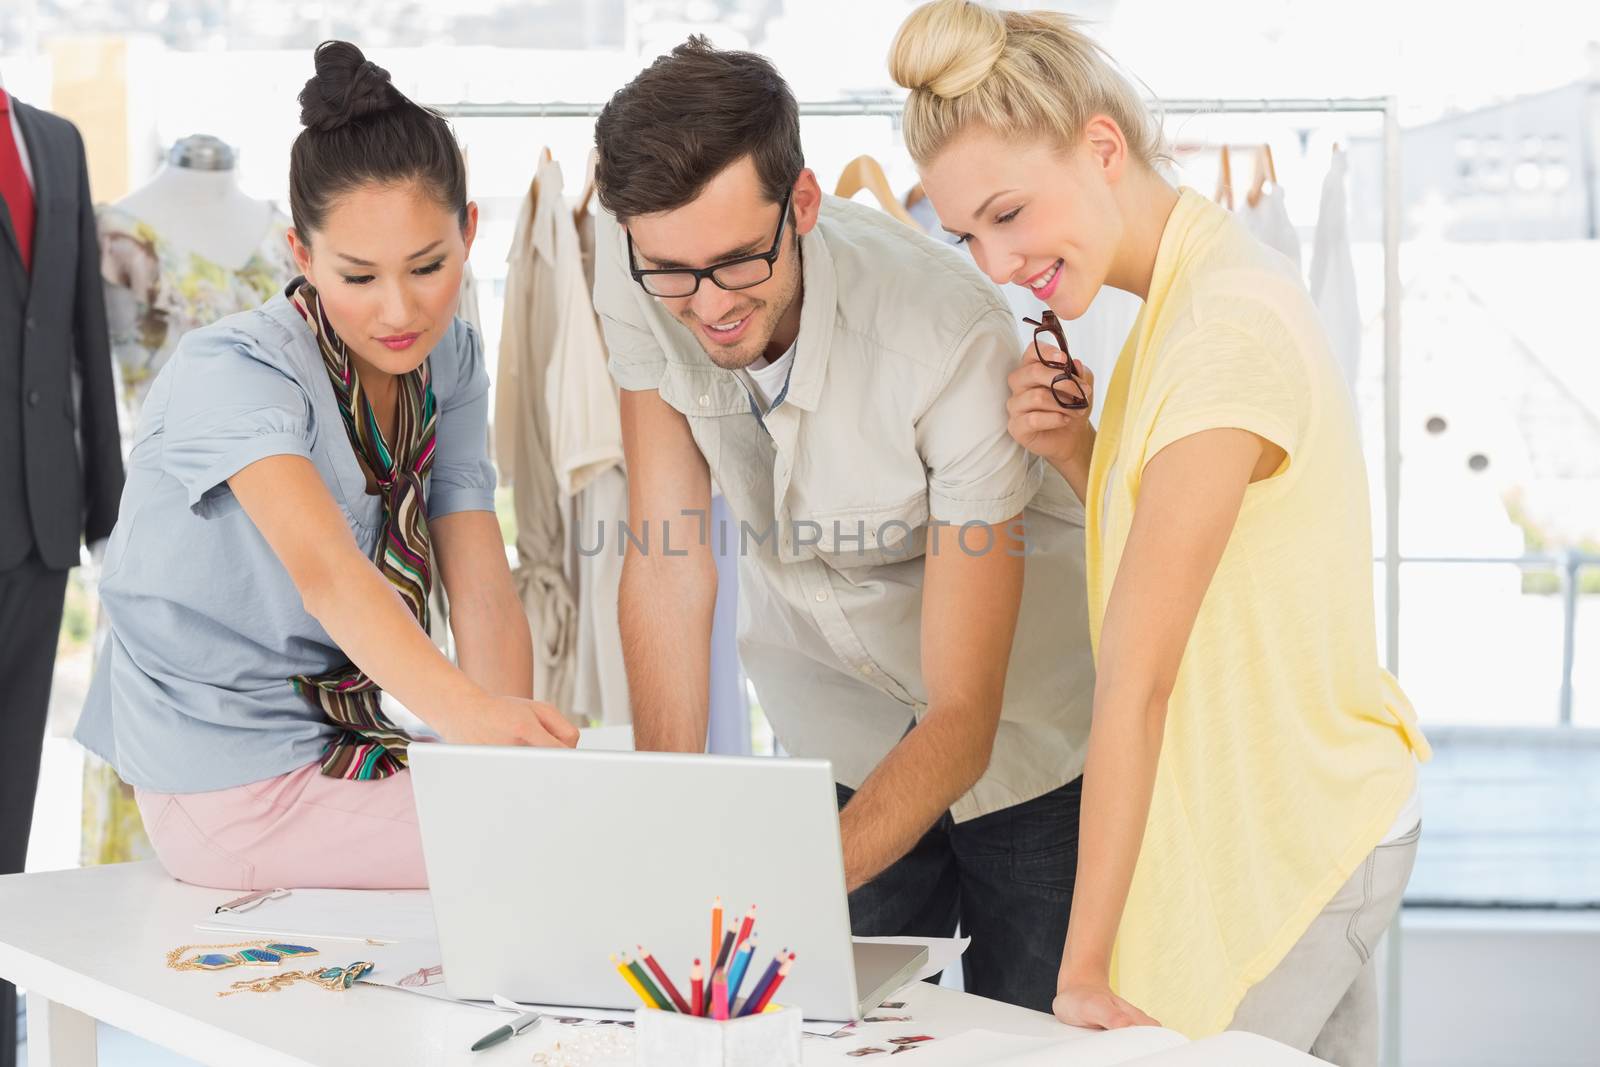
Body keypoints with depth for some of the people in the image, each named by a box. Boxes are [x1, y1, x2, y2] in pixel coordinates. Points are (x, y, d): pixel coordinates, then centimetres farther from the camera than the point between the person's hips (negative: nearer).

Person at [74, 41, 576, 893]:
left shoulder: (450, 363, 1)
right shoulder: (231, 369, -21)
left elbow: (483, 594, -6)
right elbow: (323, 569, -39)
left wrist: (517, 749, -23)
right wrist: (465, 710, -55)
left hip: (340, 744, 7)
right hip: (230, 789, -7)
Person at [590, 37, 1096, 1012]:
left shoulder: (952, 337, -33)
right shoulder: (634, 271, -20)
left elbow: (963, 719, -30)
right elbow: (669, 562, -14)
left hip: (1020, 723, -3)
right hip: (841, 731, 3)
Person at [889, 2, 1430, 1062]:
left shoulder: (1229, 329, -22)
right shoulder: (1205, 281, 7)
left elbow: (1137, 678, -23)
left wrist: (1085, 969, -21)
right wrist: (1081, 453, -5)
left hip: (1285, 844, -9)